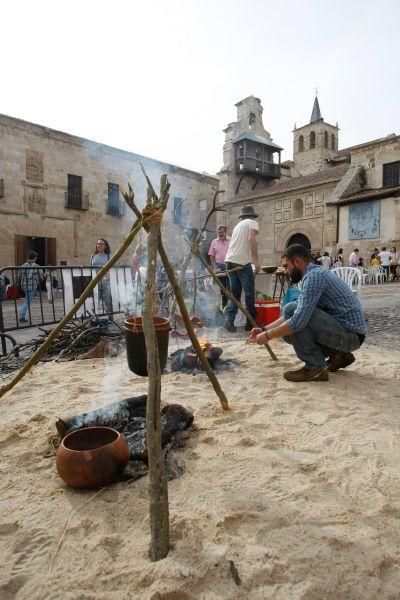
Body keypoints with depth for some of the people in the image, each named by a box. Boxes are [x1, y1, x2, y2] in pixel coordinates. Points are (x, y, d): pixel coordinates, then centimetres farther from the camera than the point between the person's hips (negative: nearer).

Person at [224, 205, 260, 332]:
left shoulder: (238, 225, 25)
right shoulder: (252, 222, 4)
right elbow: (251, 239, -14)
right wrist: (256, 261, -19)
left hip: (230, 261, 7)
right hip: (243, 262, -7)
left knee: (234, 293, 11)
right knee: (250, 294, 3)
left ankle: (229, 320, -2)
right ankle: (250, 323, 8)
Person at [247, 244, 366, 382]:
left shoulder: (313, 276, -18)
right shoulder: (316, 274, 14)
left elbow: (299, 320, -27)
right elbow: (300, 314, 19)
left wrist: (268, 336, -13)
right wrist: (265, 329, 13)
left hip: (351, 334, -10)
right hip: (350, 334, 10)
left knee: (290, 309, -20)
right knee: (289, 329, 9)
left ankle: (315, 368, -12)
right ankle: (339, 355, 14)